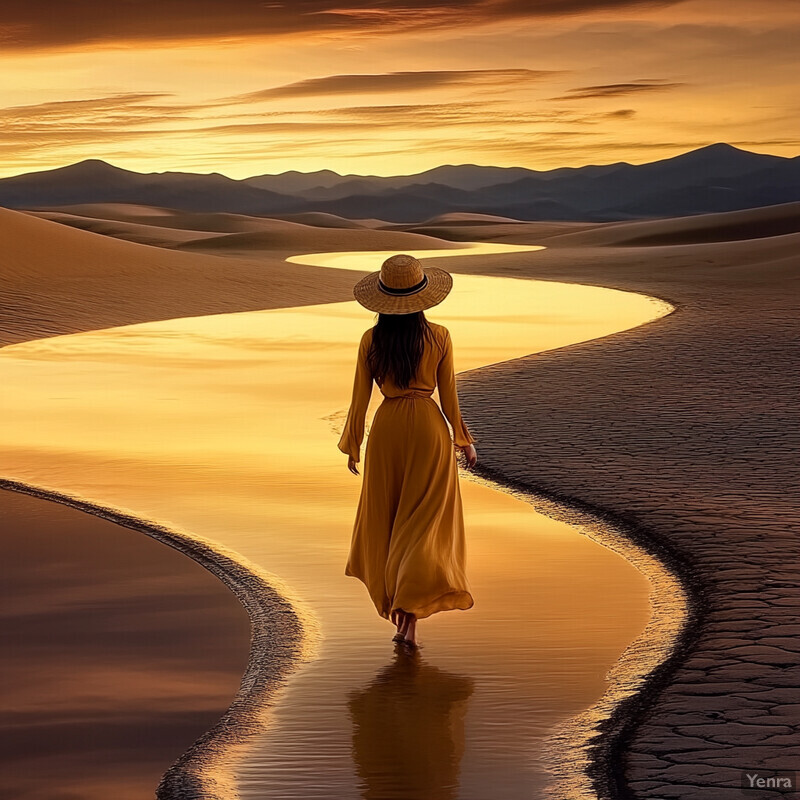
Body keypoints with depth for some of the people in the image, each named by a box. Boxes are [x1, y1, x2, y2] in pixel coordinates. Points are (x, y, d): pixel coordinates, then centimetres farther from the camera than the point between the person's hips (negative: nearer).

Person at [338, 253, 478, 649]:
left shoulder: (371, 340, -4)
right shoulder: (438, 337, -7)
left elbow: (360, 399, 0)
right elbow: (448, 397, -2)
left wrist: (351, 446, 14)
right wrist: (464, 440, 12)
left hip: (386, 428, 1)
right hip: (428, 426, -1)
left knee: (386, 518, 16)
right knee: (425, 521, 0)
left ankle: (395, 603, 23)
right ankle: (410, 618, -11)